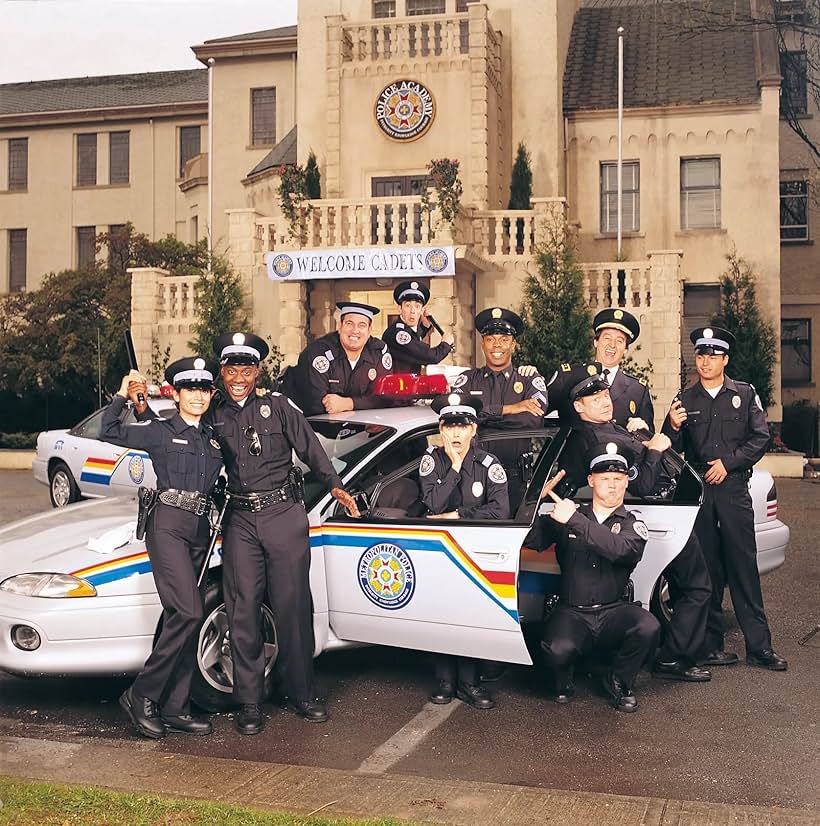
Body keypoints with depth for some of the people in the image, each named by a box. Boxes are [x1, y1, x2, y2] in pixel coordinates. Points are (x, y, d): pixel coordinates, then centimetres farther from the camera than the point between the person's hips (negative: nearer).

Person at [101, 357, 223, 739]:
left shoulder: (214, 438, 17)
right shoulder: (161, 431, 2)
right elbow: (110, 433, -3)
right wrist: (122, 396, -12)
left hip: (200, 530, 6)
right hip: (168, 525, -6)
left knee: (181, 619, 7)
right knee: (188, 612, -18)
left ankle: (174, 708, 11)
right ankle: (141, 695, -7)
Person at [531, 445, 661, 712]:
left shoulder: (633, 525, 6)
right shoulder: (566, 515, 11)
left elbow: (622, 550, -18)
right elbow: (532, 540, -1)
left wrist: (575, 521, -25)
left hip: (614, 612, 1)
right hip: (571, 613, -1)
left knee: (648, 627, -29)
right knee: (559, 650, -32)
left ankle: (618, 681, 2)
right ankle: (564, 681, 7)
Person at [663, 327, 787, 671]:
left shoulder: (745, 394, 8)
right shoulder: (685, 399, 10)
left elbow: (760, 437, 2)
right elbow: (671, 449, 7)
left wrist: (728, 462, -8)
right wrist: (673, 427, -14)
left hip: (734, 489, -1)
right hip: (697, 489, 1)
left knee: (744, 568, -2)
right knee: (705, 570, 2)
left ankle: (759, 646, 2)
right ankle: (711, 646, 9)